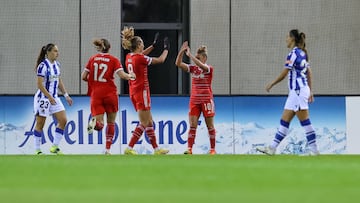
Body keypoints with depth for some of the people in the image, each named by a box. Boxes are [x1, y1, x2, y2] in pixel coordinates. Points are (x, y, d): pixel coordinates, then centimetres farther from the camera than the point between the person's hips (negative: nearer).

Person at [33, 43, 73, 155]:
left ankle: (54, 147, 6)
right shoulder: (43, 66, -16)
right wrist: (49, 97, -24)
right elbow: (40, 84, -19)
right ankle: (37, 150, 9)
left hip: (54, 98, 8)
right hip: (43, 98, -7)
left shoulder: (57, 65, 8)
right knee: (40, 124, 0)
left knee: (63, 120, -1)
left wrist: (66, 95, 13)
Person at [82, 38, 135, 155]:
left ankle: (95, 122, -39)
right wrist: (130, 76, 6)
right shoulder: (113, 60, -3)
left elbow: (83, 77, 3)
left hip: (96, 94, 1)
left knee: (99, 125, -3)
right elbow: (122, 75, -14)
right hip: (110, 93, -1)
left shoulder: (92, 59, 5)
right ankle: (108, 149, 14)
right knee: (111, 123, 17)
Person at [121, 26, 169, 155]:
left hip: (133, 92, 9)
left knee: (149, 121, 13)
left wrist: (153, 45, 32)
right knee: (144, 123, -6)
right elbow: (160, 60, -4)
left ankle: (156, 148, 16)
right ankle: (129, 148, -11)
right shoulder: (140, 58, -15)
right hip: (142, 91, -9)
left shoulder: (129, 57, 6)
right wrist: (166, 49, 14)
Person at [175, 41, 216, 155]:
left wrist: (190, 55, -31)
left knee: (210, 126, 4)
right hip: (194, 100, 4)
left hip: (207, 101, -4)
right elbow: (178, 64, -4)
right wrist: (181, 52, -18)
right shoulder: (193, 68, 7)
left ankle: (212, 149, 12)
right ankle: (189, 149, -9)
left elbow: (201, 65, -28)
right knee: (192, 125, -5)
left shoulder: (209, 69, -5)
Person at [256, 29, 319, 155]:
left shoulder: (293, 54, -13)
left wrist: (271, 84, -1)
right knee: (284, 121, 9)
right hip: (295, 92, 10)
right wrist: (310, 91, 20)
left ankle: (314, 150, -5)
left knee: (305, 122, -7)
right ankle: (272, 148, 11)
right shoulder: (302, 53, 14)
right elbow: (309, 73, 17)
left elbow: (284, 74, -13)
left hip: (298, 91, -10)